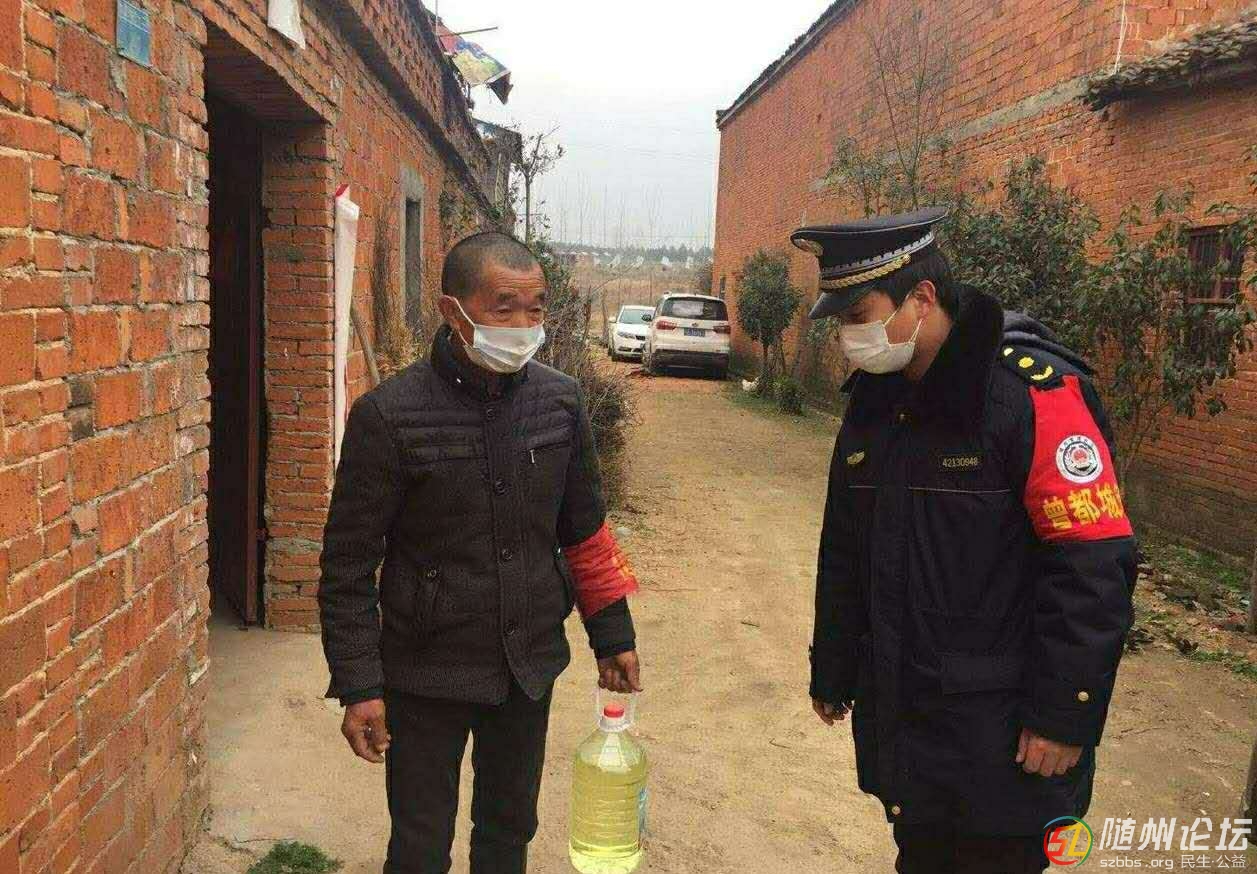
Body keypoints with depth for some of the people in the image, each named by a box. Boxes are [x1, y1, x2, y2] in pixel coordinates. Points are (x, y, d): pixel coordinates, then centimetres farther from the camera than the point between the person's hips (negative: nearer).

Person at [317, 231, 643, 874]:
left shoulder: (559, 401, -4)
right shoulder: (389, 415, -16)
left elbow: (583, 530, 6)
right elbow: (347, 564, -11)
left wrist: (613, 637, 8)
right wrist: (358, 685, -12)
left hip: (530, 664, 4)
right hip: (427, 673, -3)